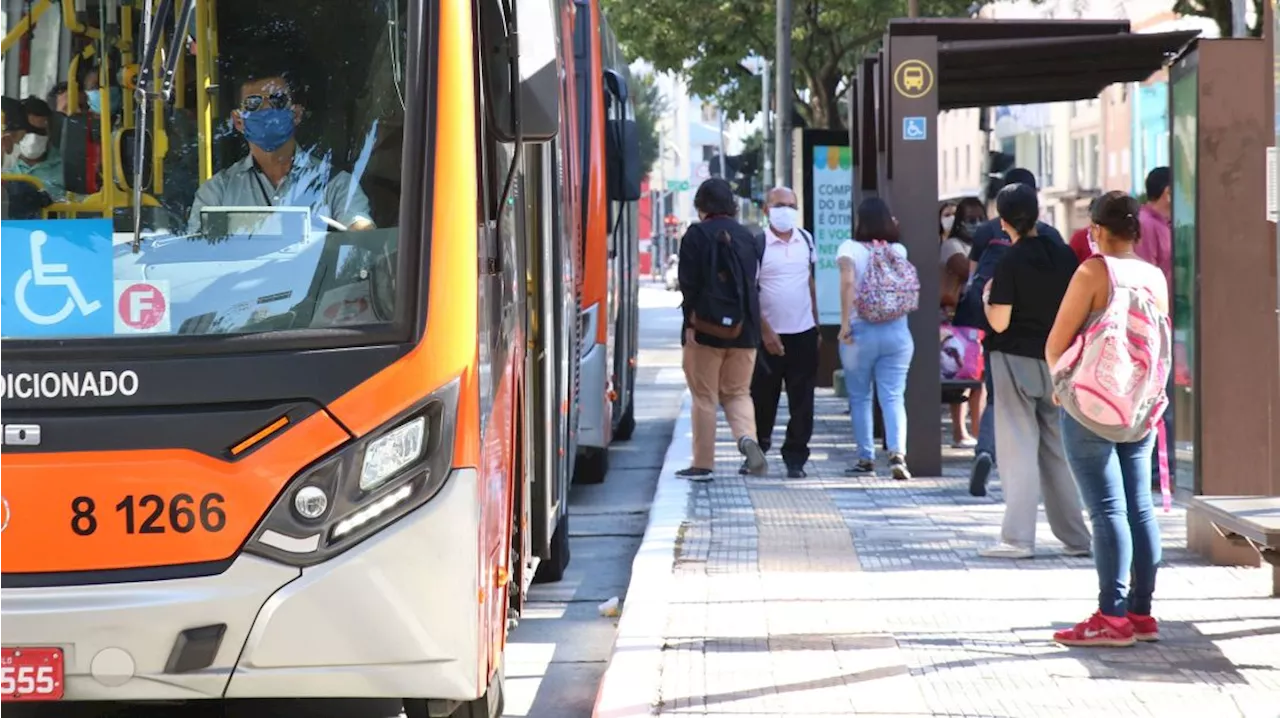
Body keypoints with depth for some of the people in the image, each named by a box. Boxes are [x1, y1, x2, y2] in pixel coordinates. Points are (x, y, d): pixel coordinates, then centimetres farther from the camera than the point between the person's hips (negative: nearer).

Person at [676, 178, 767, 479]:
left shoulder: (696, 236, -7)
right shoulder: (747, 237, 8)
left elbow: (690, 283, -13)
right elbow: (754, 281, 12)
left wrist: (690, 322, -10)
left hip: (706, 329, -4)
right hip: (744, 330, 4)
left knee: (704, 396, 4)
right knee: (738, 392, 14)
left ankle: (703, 463, 6)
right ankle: (747, 437, -14)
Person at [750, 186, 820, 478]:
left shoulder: (806, 240, 7)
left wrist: (816, 327, 14)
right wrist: (766, 332, -14)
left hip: (803, 333, 3)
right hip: (770, 334, -3)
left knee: (802, 401, 3)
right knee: (763, 399, 5)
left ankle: (795, 458, 10)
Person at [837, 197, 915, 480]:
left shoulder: (850, 248, -5)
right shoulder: (899, 250, 4)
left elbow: (848, 281, -21)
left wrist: (845, 323, -18)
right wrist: (892, 232, 19)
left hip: (861, 330, -2)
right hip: (896, 330, 2)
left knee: (860, 397, 12)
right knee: (893, 397, -1)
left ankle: (866, 458, 15)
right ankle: (897, 453, -20)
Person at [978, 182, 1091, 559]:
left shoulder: (1011, 262, -12)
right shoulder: (1064, 255, 1)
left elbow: (999, 322, -15)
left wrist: (987, 298, 4)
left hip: (1016, 362, -5)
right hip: (1057, 362, 5)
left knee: (1019, 450, -1)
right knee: (1058, 449, 13)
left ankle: (1018, 538, -4)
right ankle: (1076, 536, 15)